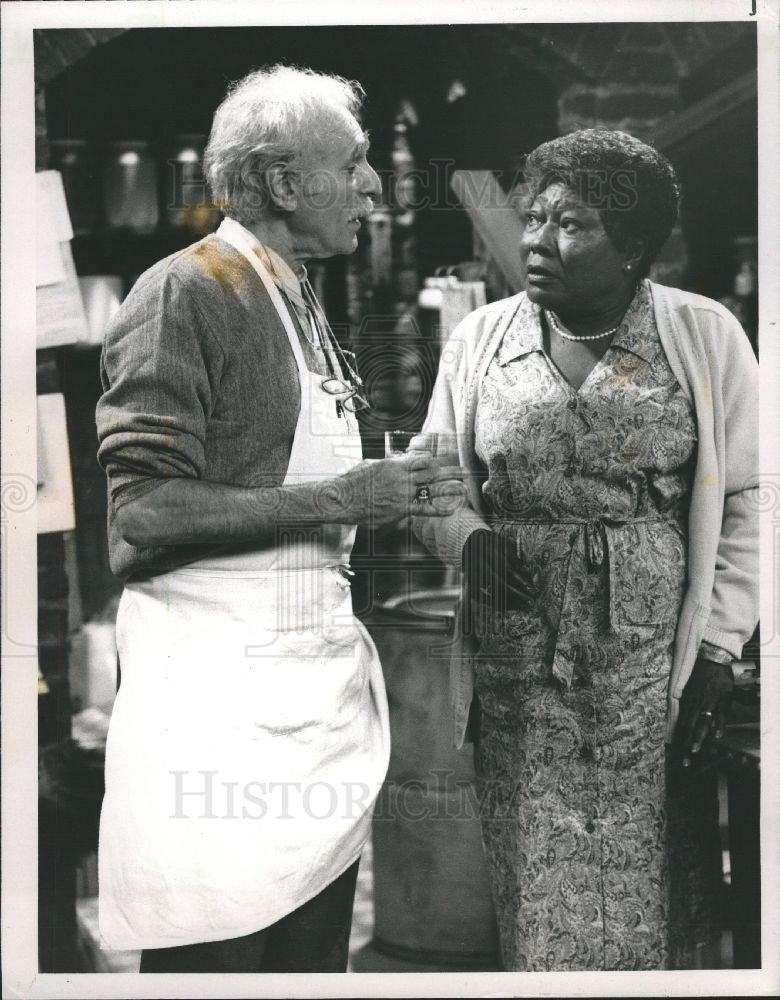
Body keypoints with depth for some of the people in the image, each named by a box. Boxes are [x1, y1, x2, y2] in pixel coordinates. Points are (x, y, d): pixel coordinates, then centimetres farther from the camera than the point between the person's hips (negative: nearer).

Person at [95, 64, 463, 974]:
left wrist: (391, 493, 11)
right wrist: (335, 499, -18)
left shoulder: (301, 304, 17)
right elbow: (145, 512, -19)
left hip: (318, 672, 8)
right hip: (219, 684, -8)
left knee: (316, 950, 14)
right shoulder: (183, 294, -11)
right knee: (216, 958, 1)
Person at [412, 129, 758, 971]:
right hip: (517, 673, 2)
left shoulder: (705, 338, -1)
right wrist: (470, 541, -9)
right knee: (536, 900, 7)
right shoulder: (480, 339, 6)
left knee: (654, 902, 5)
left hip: (653, 670, -2)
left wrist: (717, 649, -4)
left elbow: (746, 503, 1)